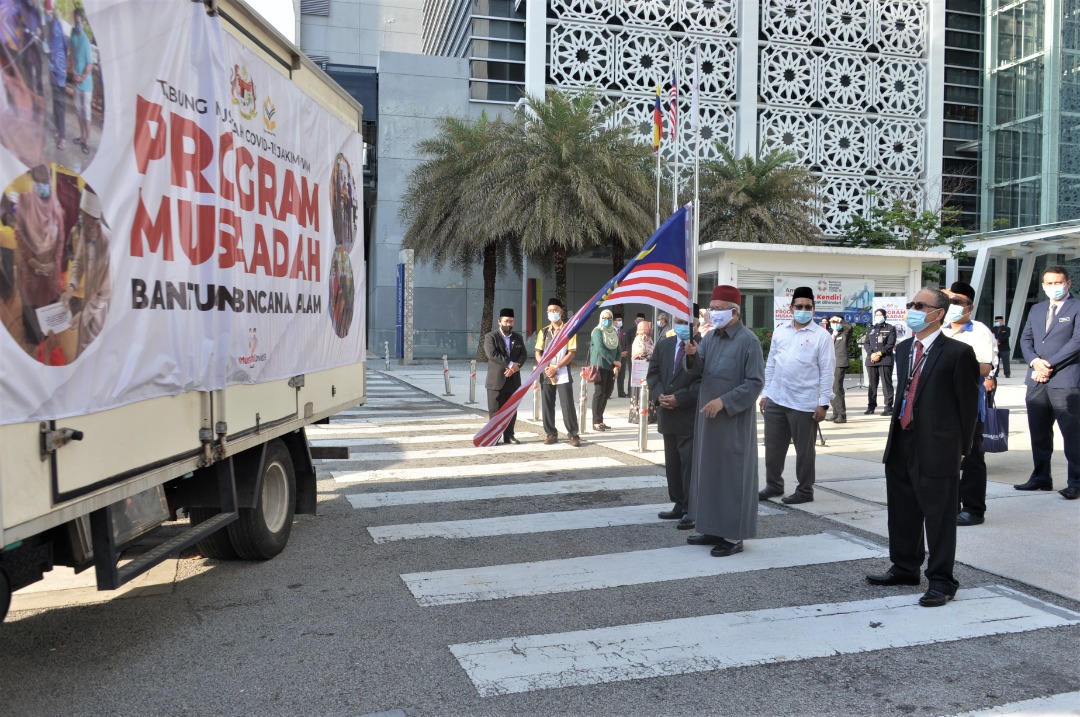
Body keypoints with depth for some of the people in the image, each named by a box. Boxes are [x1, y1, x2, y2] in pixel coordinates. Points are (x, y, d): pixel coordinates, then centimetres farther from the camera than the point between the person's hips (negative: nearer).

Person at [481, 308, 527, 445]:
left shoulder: (518, 337, 14)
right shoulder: (490, 336, -2)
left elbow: (523, 354, 6)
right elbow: (492, 354, -16)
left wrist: (516, 366, -13)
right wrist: (510, 364, -19)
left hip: (513, 380, 5)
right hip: (496, 379, -5)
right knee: (495, 410, -2)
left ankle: (509, 435, 15)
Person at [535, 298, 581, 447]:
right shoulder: (544, 332, 10)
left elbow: (571, 353, -7)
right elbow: (538, 353, 6)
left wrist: (556, 368, -14)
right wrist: (546, 368, -10)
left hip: (563, 374, -3)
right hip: (546, 374, 4)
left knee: (567, 405, -5)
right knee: (547, 405, 5)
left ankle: (573, 435, 2)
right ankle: (551, 434, 15)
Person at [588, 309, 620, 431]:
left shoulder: (614, 332, 14)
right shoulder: (597, 331, -5)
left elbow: (618, 349, 11)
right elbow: (600, 348, -16)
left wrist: (617, 365, -4)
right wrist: (613, 361, -17)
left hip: (612, 367, 6)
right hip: (600, 365, -6)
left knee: (607, 393, 6)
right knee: (599, 392, -7)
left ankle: (600, 420, 14)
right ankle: (596, 422, -4)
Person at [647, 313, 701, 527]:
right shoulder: (663, 345, 12)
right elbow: (653, 373, 10)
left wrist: (680, 398, -19)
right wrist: (658, 395, -8)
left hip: (691, 415, -7)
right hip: (668, 415, 7)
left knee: (690, 463, -5)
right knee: (672, 463, 14)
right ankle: (679, 505, 25)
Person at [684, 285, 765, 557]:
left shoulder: (748, 340, -12)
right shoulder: (711, 336, 8)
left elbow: (755, 382, -15)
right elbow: (696, 371, 2)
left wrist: (724, 401, -20)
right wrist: (692, 356, -20)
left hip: (734, 419, -7)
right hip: (708, 416, 7)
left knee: (732, 474, -1)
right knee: (709, 471, 11)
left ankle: (734, 536, 7)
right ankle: (713, 529, 21)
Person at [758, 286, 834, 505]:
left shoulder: (821, 336, -5)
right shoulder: (779, 331, 9)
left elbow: (826, 372, -7)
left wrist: (823, 403, -10)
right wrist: (765, 393, 10)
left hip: (804, 403, -4)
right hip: (775, 400, 5)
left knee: (804, 450, 7)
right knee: (773, 446, 13)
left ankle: (805, 490, 20)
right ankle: (773, 485, 28)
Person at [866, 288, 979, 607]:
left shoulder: (957, 352, -10)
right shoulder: (903, 348, 12)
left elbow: (968, 402, -7)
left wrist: (961, 447, -6)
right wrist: (898, 430, 12)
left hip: (937, 447, -7)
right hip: (901, 444, 7)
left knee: (939, 517, 4)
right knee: (902, 512, 18)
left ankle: (941, 581, 17)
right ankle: (905, 568, 35)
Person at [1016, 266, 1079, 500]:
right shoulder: (1036, 310, 18)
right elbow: (1025, 339, 14)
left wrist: (1049, 365, -13)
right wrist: (1035, 362, -5)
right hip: (1037, 381, 6)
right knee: (1039, 433, 11)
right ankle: (1041, 478, 20)